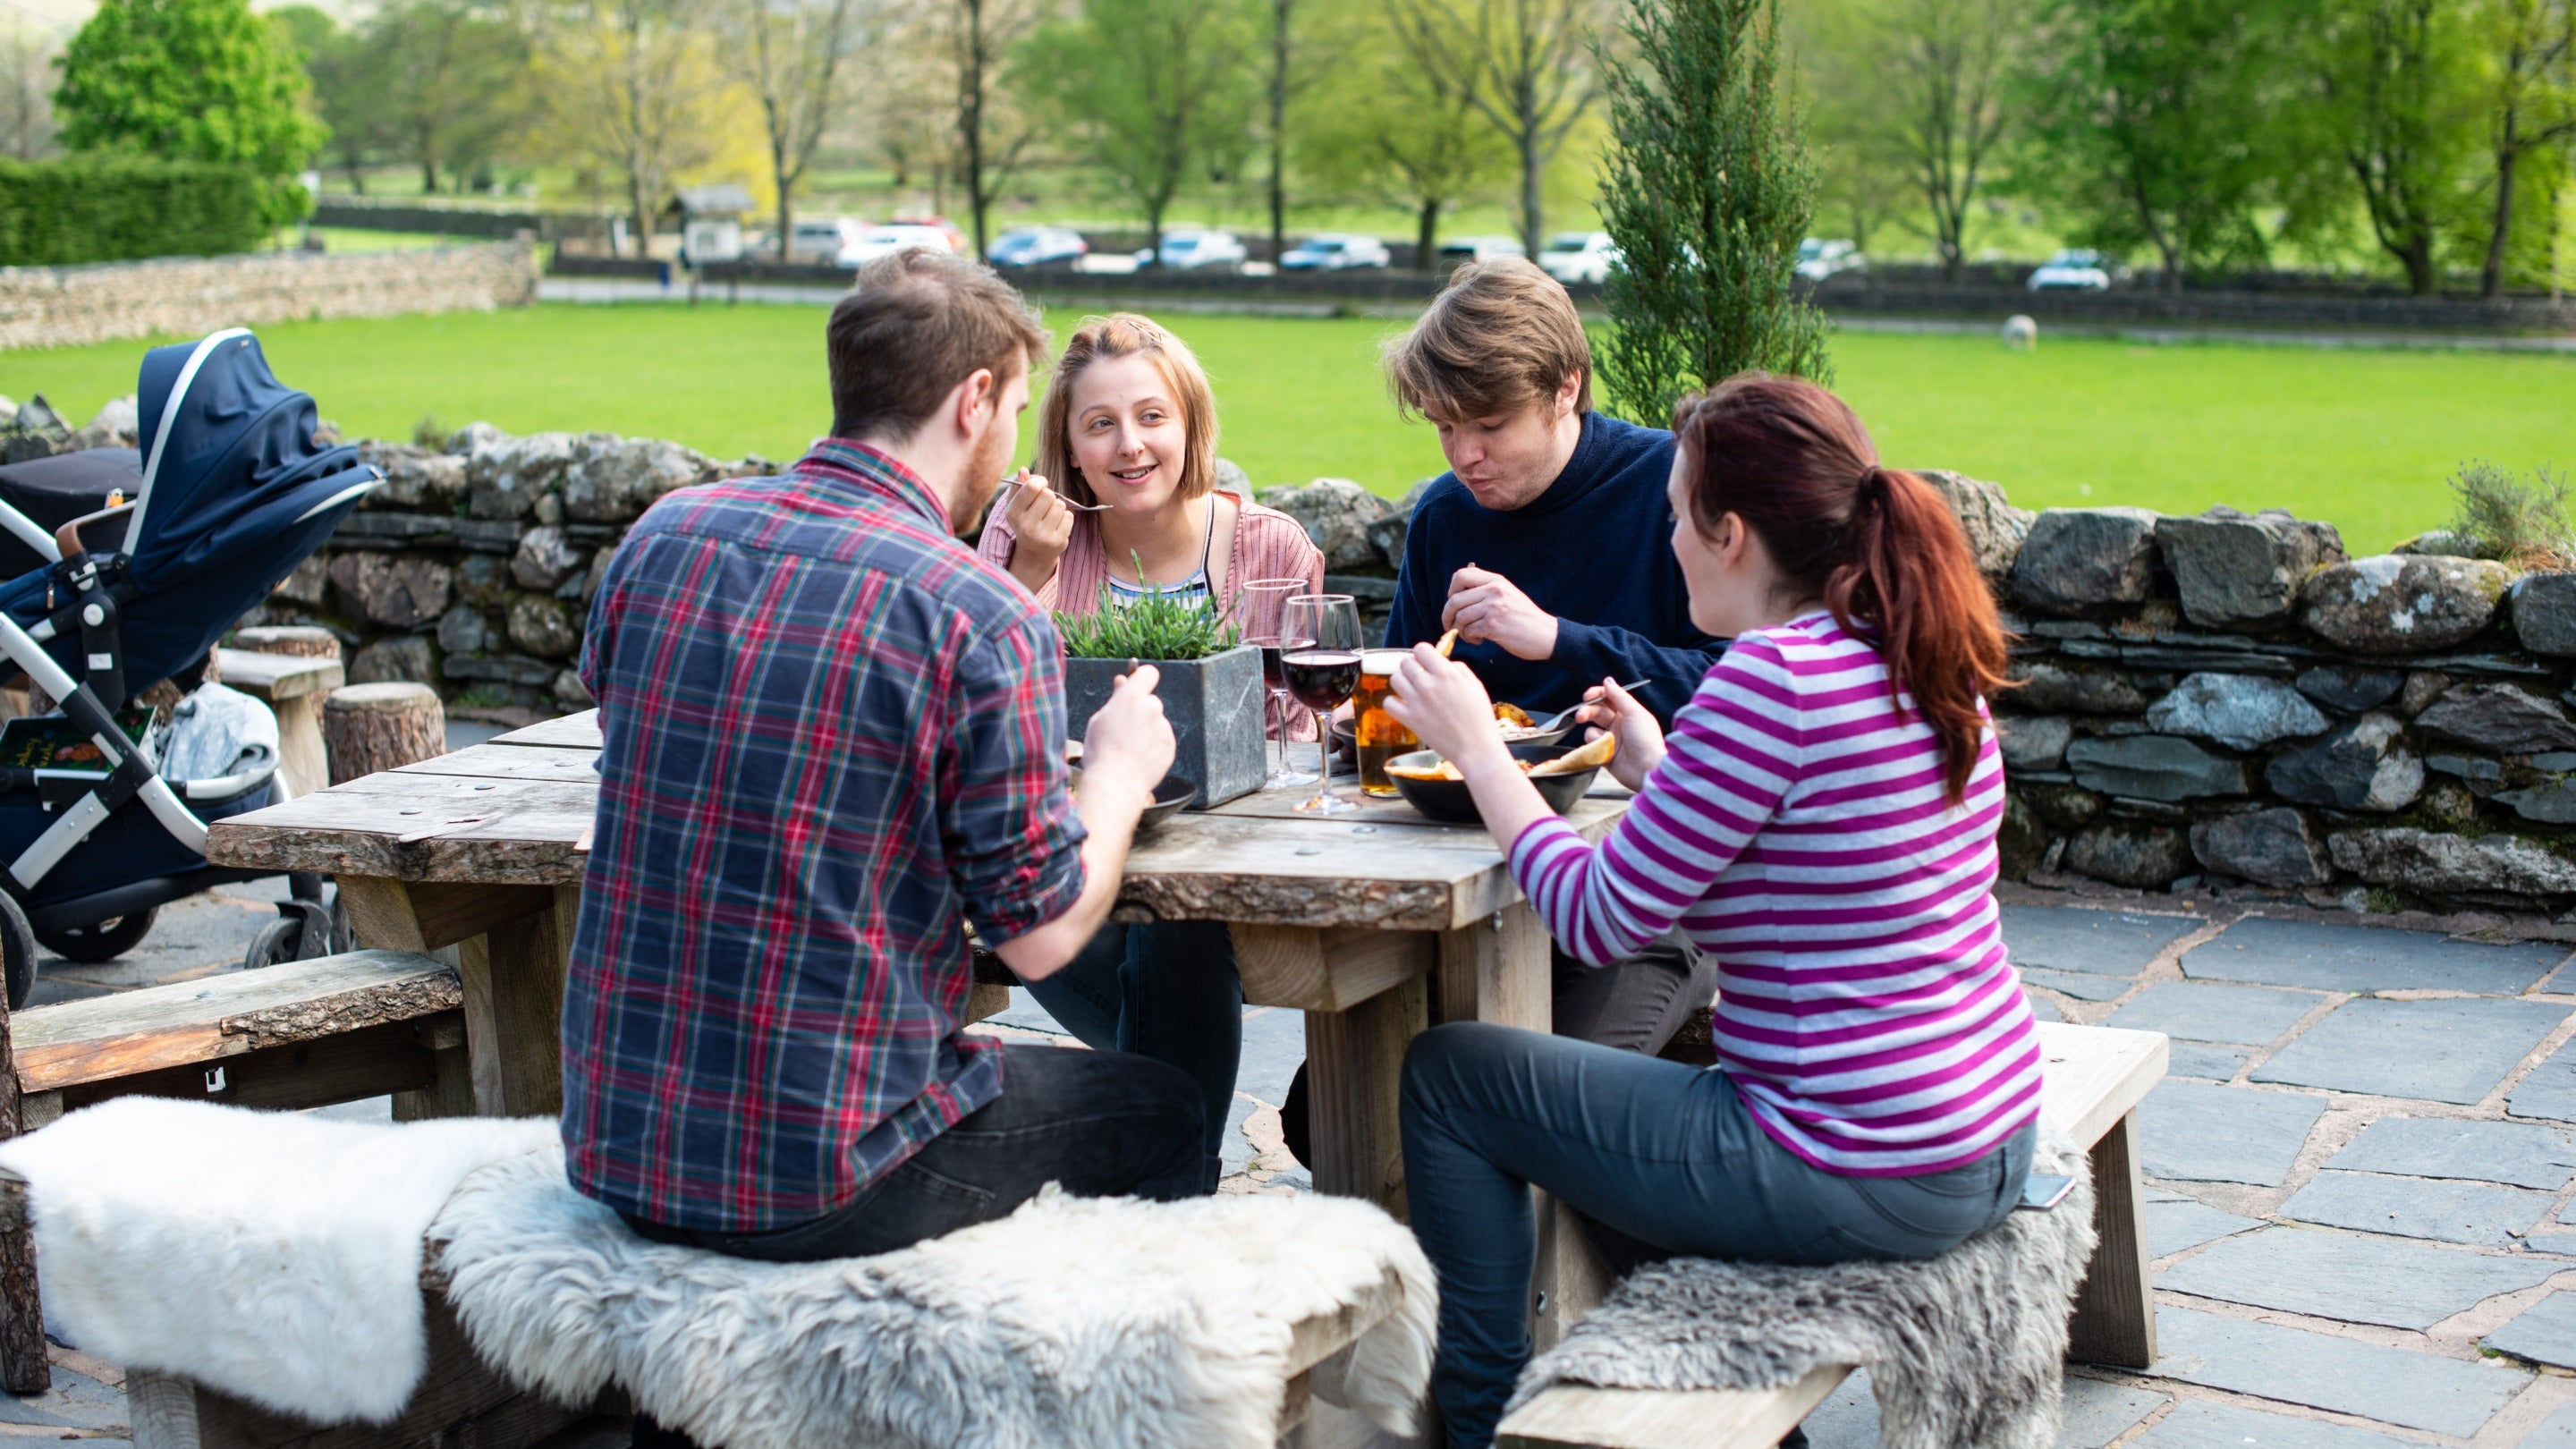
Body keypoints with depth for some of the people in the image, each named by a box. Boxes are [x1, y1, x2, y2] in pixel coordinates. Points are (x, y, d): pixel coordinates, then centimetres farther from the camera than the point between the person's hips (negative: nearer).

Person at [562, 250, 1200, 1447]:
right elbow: (1041, 936, -11)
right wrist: (1121, 774, 8)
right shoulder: (983, 622, -16)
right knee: (1159, 1115, 19)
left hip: (615, 1141, 6)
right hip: (817, 1181, -6)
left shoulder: (662, 539, 0)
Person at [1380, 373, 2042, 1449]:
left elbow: (1599, 920, -17)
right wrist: (1657, 769, 21)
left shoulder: (1773, 677, -22)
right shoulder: (1925, 659, 5)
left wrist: (1477, 751, -5)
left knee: (1447, 1072, 6)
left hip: (1864, 1177, -9)